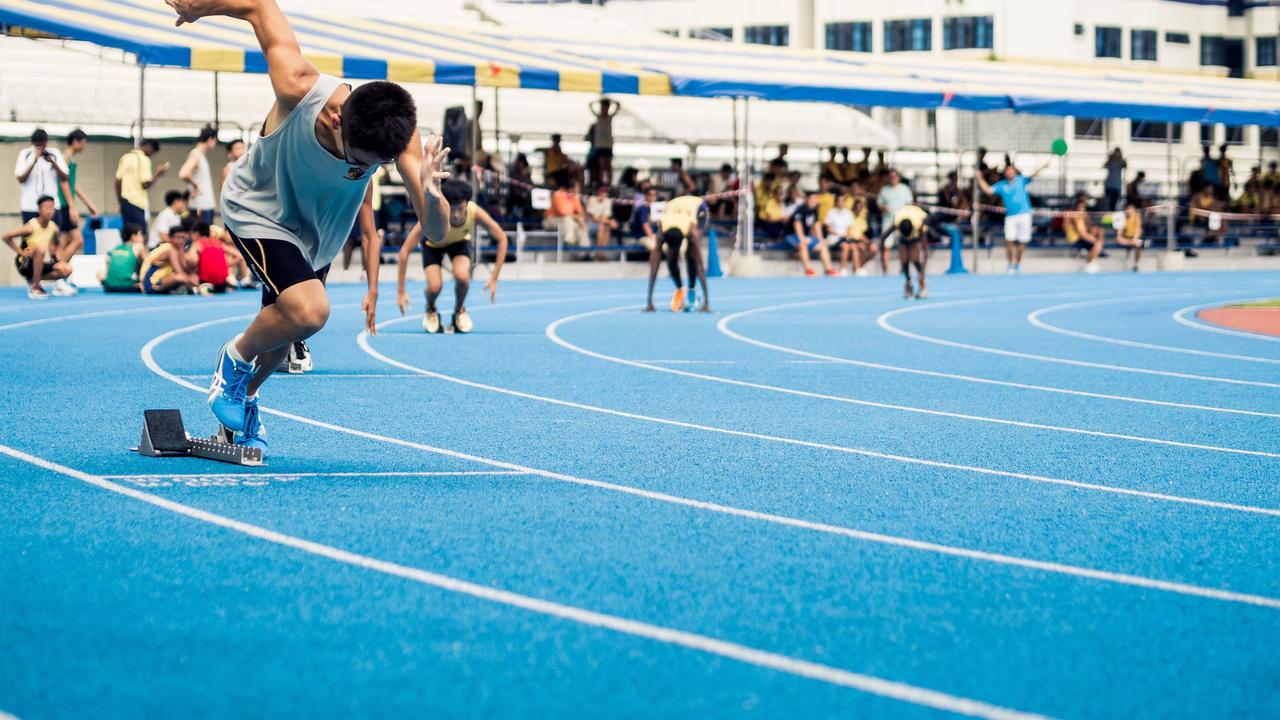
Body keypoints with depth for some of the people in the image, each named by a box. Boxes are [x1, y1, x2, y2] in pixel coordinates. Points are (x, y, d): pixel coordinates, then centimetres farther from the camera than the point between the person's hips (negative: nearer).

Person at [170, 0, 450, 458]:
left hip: (317, 231, 4)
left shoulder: (398, 135, -33)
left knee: (284, 328, 16)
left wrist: (431, 196, -59)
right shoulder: (299, 90, -41)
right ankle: (234, 359, 4)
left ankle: (242, 401, 46)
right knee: (308, 311, -25)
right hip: (258, 208, -4)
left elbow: (436, 231, -37)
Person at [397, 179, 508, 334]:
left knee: (462, 276, -28)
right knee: (435, 286, -23)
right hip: (433, 244, -1)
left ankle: (459, 311, 5)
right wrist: (401, 291, -36)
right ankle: (431, 311, 15)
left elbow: (502, 239, -21)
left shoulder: (475, 212, -36)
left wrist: (494, 279, -24)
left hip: (459, 242, 1)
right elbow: (405, 250, -36)